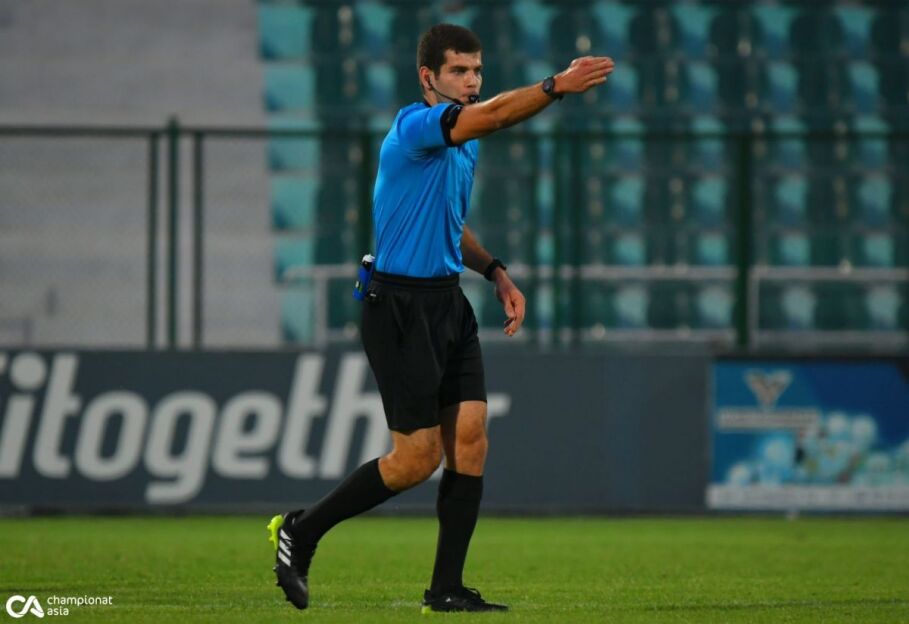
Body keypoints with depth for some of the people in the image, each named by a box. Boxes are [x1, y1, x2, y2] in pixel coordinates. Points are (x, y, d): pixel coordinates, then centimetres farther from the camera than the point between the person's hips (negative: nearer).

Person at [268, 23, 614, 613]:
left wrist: (497, 273, 12)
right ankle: (300, 531, 11)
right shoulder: (414, 126, -15)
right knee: (418, 457, -7)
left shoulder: (465, 143, 14)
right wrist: (557, 85, -42)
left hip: (448, 301, 8)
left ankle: (446, 589, 3)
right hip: (400, 305, -8)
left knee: (470, 442, -1)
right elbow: (488, 116, -34)